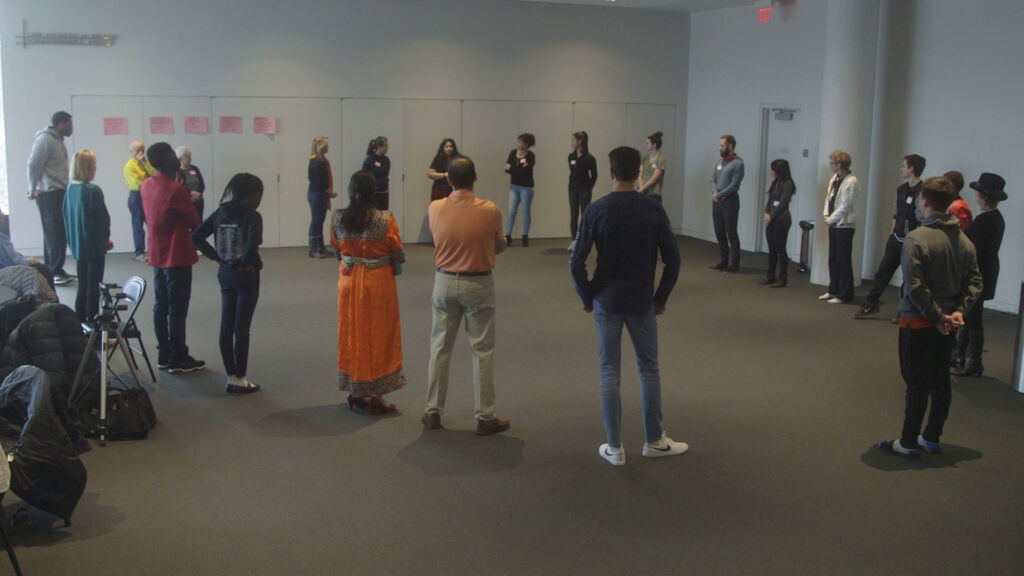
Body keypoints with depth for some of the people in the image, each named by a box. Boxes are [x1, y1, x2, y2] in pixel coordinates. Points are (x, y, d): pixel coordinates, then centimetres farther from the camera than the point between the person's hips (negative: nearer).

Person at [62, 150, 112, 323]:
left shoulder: (70, 189, 2)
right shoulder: (93, 191, -19)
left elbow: (66, 216, 9)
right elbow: (103, 218, -15)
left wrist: (72, 240, 18)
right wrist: (106, 238, 1)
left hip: (78, 245, 7)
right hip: (95, 245, -7)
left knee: (82, 286, 16)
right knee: (94, 286, 2)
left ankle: (80, 320, 22)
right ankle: (92, 321, 6)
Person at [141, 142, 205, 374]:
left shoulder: (146, 185, 5)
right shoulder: (175, 189, -20)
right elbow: (195, 221, -13)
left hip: (157, 256, 8)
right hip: (177, 257, -8)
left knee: (160, 306, 13)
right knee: (177, 309, -1)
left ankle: (164, 355, 21)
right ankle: (178, 359, 5)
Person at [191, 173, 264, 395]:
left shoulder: (220, 213, 5)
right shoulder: (252, 216, -14)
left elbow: (196, 236, 3)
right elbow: (252, 242, -31)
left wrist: (217, 257, 3)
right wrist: (246, 262, -13)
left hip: (225, 274, 6)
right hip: (246, 275, -6)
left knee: (226, 327, 10)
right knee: (241, 328, 0)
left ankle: (231, 377, 17)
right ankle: (240, 379, 7)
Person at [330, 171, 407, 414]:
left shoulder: (338, 218, -5)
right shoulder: (385, 219, -16)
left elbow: (337, 251, 5)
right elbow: (398, 255, -10)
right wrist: (394, 267, 10)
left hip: (348, 280, 4)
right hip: (379, 282, -4)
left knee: (351, 333, 15)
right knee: (379, 336, 7)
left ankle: (355, 394, 22)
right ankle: (375, 396, 12)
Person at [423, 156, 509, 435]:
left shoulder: (435, 208, -8)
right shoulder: (490, 211, -14)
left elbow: (437, 239, 6)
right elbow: (499, 246, -1)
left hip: (445, 283, 3)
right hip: (478, 285, -2)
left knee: (440, 348, 14)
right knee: (482, 351, 6)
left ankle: (433, 412, 22)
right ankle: (484, 417, 12)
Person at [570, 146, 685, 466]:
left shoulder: (596, 211, -7)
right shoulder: (653, 209, -4)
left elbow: (577, 262, -9)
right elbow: (672, 259, -4)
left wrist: (587, 297, 4)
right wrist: (661, 297, 7)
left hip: (606, 302, -1)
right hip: (641, 302, 1)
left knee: (610, 373, 6)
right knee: (649, 369, 14)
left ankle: (615, 448, 10)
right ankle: (655, 441, 23)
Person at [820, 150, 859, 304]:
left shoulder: (851, 182, -16)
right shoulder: (835, 178, 9)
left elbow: (844, 207, -18)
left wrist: (830, 219, -11)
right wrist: (826, 214, 2)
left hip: (844, 225, -8)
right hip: (833, 224, 8)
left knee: (843, 261, -1)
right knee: (833, 259, 14)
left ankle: (844, 295, 7)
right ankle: (833, 290, 25)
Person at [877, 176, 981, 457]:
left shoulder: (917, 238, -18)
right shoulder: (964, 240, 4)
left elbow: (915, 285, -23)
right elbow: (975, 281, 2)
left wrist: (937, 316, -15)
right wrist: (959, 310, -4)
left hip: (919, 322, -6)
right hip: (949, 324, 6)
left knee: (917, 384, 1)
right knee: (941, 382, 15)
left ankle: (908, 442, 10)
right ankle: (932, 437, 26)